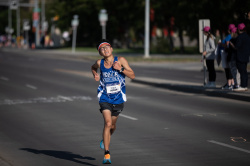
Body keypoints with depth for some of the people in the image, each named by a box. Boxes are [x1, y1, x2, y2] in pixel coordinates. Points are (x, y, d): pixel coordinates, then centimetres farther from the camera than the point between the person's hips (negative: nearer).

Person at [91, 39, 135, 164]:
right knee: (108, 123, -18)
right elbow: (93, 67, 22)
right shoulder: (99, 63, -3)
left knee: (112, 125, 17)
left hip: (118, 99, 1)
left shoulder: (120, 60, -7)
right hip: (105, 98, -1)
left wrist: (120, 69, -22)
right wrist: (95, 75, 1)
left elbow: (132, 75, -8)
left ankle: (105, 140, 52)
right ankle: (106, 155, -17)